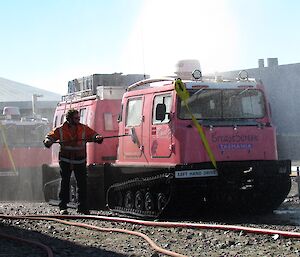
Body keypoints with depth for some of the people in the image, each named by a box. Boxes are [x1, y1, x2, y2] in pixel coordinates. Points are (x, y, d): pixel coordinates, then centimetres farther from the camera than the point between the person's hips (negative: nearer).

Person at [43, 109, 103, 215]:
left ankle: (82, 207, 8)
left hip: (80, 161, 2)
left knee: (82, 184, 0)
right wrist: (48, 141, -20)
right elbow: (50, 136, 3)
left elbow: (93, 134, 2)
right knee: (65, 183, 2)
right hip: (65, 161, -1)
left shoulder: (84, 129, 3)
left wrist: (97, 138, -21)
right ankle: (63, 207, 7)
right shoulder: (60, 130, -1)